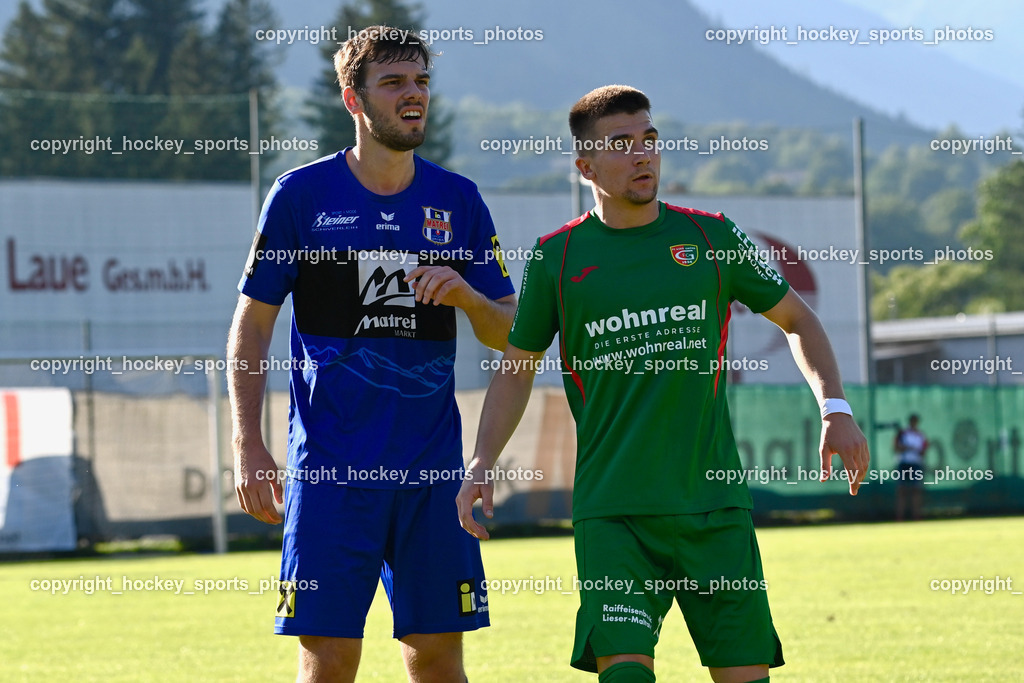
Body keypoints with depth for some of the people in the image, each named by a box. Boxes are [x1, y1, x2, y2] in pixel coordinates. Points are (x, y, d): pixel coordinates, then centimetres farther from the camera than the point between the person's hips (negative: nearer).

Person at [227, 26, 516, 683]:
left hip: (433, 465, 3)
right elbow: (252, 324, 3)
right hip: (329, 467, -3)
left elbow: (511, 333, 11)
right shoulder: (302, 194, 0)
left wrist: (465, 293, -11)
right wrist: (249, 445, -6)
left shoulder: (458, 200, 9)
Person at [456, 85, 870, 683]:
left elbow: (797, 319, 17)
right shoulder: (557, 257, 4)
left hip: (714, 502, 1)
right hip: (610, 514, -1)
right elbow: (518, 367, 14)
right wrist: (482, 464, 2)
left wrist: (835, 406, 2)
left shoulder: (710, 237, 6)